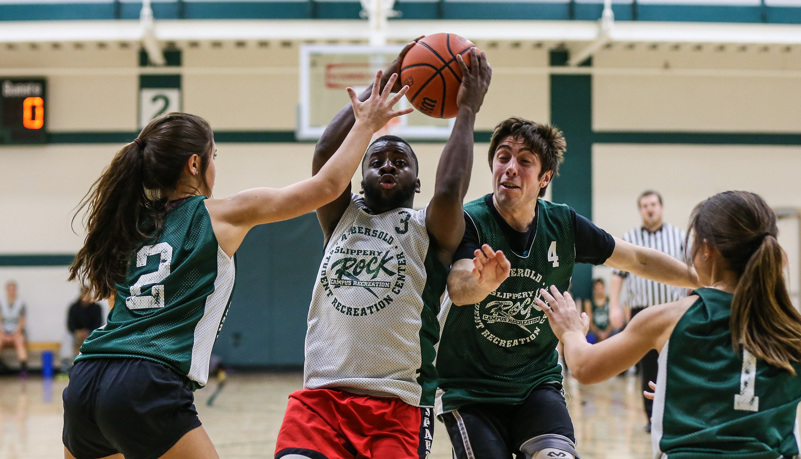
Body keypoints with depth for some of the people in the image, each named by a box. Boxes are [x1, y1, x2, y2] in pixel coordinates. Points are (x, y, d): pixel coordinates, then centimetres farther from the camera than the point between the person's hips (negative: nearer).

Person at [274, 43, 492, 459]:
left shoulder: (428, 229, 8)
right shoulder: (341, 217, 16)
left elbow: (449, 191, -14)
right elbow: (326, 153, 1)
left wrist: (467, 110, -5)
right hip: (320, 397, 2)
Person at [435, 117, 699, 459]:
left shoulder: (563, 225, -4)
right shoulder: (468, 221, -15)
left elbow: (638, 260, 9)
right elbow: (458, 290, -33)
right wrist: (484, 283, -56)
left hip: (537, 382, 2)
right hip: (470, 389, -2)